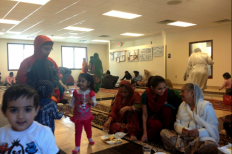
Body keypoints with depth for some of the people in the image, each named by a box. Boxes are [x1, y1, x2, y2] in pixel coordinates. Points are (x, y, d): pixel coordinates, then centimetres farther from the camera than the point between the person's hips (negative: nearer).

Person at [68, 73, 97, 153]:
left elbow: (95, 103, -18)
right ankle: (77, 147, 20)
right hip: (77, 117, -1)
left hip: (87, 116, 1)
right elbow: (72, 103, -1)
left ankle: (90, 138, 54)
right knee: (78, 132, 6)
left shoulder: (91, 92, -15)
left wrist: (90, 101, -38)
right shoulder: (75, 92, -11)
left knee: (88, 129, 24)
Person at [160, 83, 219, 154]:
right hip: (184, 137, 4)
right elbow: (177, 123, 6)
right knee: (163, 132, -17)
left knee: (210, 145, -37)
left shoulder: (206, 106, -6)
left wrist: (199, 132, -27)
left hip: (201, 138, -4)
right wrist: (181, 129, -17)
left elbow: (214, 127, -10)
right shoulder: (182, 105, 9)